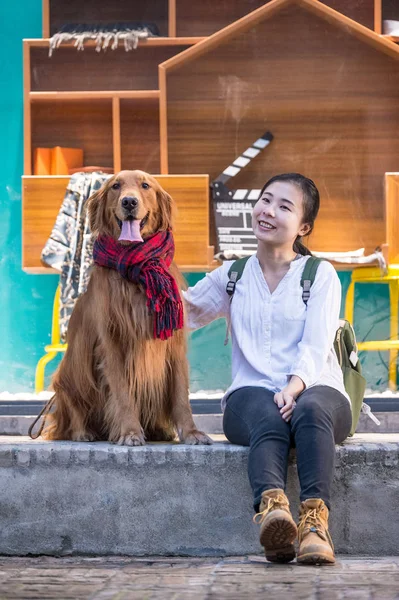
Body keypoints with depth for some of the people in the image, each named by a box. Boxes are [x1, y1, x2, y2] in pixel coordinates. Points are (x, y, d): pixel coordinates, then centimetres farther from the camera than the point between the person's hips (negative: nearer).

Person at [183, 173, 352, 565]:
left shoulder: (321, 275, 10)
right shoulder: (232, 276, 20)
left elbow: (315, 348, -4)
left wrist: (294, 388, -23)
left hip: (315, 388, -1)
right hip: (252, 391, 1)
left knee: (310, 410, -39)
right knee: (269, 420, -37)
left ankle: (314, 521, -57)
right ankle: (272, 511, -66)